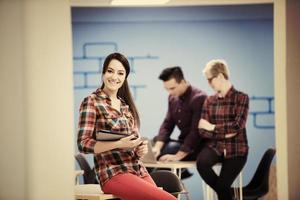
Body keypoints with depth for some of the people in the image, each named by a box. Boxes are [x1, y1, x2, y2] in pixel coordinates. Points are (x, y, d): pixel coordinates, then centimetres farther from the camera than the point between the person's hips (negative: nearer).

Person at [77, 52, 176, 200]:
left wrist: (141, 149, 0)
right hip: (114, 173, -6)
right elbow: (83, 144, -8)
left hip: (139, 170, 7)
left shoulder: (126, 104, 17)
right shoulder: (91, 102, -1)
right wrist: (119, 144, -18)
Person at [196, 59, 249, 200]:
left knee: (222, 185, -16)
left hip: (236, 149, -3)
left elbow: (237, 126, -13)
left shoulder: (241, 98, -3)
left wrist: (212, 127, -7)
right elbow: (202, 131, 2)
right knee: (201, 162, -29)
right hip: (215, 146, 3)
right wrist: (224, 134, -13)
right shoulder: (209, 101, 8)